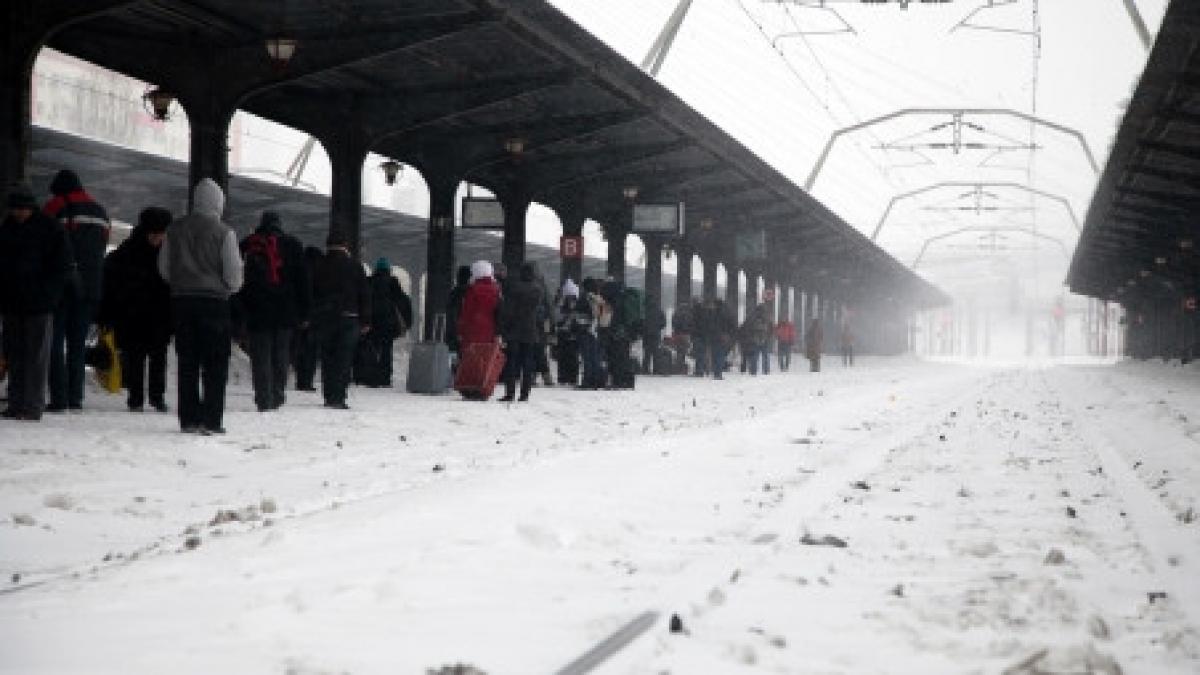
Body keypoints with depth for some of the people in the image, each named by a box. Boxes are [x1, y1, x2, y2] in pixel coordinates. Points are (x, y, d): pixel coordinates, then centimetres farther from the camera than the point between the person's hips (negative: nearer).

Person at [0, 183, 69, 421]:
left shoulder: (51, 230, -2)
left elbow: (60, 267, -2)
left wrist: (48, 293, -11)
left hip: (39, 304, -5)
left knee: (36, 356, -4)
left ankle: (33, 405, -2)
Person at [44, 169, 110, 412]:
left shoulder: (57, 207, -4)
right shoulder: (100, 212, 14)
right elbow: (102, 249, 14)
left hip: (63, 283, -5)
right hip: (91, 286, 5)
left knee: (56, 340, -2)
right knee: (78, 342, 11)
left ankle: (59, 398, -9)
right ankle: (75, 397, 8)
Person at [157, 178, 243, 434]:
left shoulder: (175, 229, 5)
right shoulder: (224, 232, -7)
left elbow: (163, 268, 10)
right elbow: (234, 274, -7)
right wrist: (227, 288, 14)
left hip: (181, 300, 4)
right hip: (214, 301, -4)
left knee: (187, 362, 9)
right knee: (215, 365, 1)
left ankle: (189, 418, 9)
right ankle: (211, 420, -3)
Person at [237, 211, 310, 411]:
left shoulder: (246, 246, 7)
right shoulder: (292, 245, 6)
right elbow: (303, 280, 4)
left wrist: (239, 311, 10)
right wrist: (304, 312, 6)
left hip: (255, 312, 0)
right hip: (285, 312, 0)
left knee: (260, 357, 1)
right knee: (281, 356, 9)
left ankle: (264, 400, -5)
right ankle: (277, 397, 7)